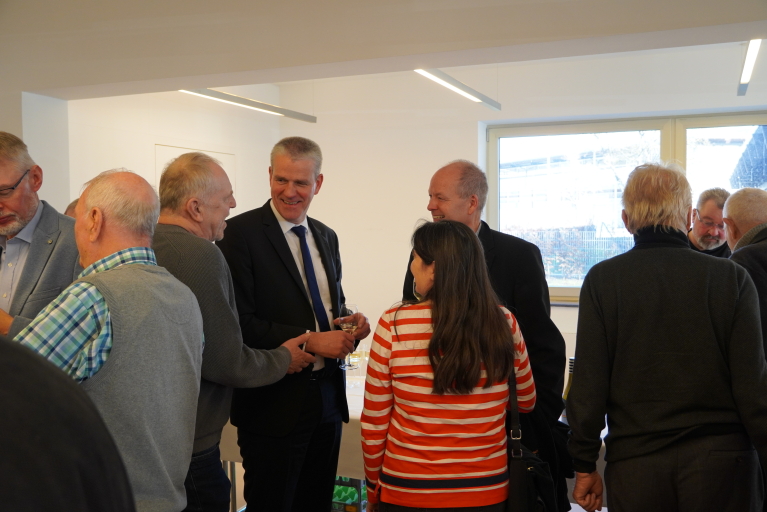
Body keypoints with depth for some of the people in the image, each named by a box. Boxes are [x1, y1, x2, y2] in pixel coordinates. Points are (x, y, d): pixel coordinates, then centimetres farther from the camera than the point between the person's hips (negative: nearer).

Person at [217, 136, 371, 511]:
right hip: (273, 405, -6)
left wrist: (351, 324, -3)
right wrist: (308, 341, -20)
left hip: (327, 398, 6)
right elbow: (239, 322, -17)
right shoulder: (242, 232, -11)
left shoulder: (326, 237, 10)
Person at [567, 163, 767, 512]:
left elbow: (588, 383, -6)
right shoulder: (732, 278, -5)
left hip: (635, 462, 0)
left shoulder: (601, 280, -6)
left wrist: (585, 466, 2)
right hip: (721, 461, 1)